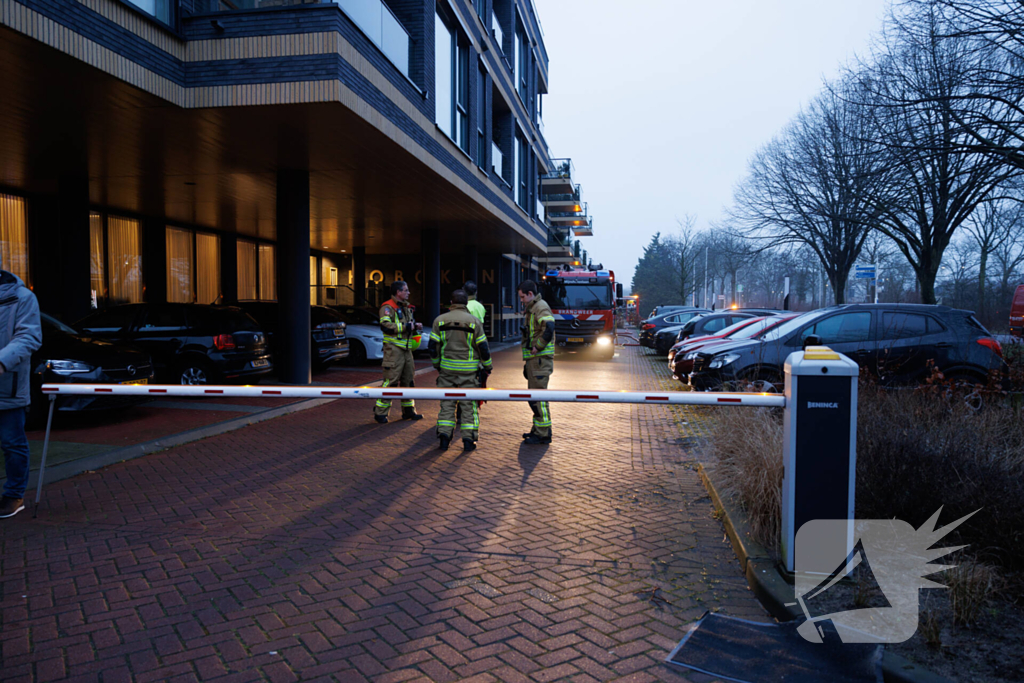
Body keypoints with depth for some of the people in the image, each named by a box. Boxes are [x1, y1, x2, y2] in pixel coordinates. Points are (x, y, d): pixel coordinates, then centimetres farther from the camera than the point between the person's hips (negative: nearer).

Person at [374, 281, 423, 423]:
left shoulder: (405, 307, 21)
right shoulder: (388, 307, -9)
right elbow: (385, 325, -22)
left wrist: (415, 326, 11)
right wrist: (406, 326, -19)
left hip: (406, 349, 9)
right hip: (394, 349, -9)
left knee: (408, 380, 12)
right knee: (391, 380, -9)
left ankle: (408, 410, 22)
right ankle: (380, 412, -1)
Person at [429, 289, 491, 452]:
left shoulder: (440, 320, 1)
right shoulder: (474, 321, -4)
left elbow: (433, 346, 3)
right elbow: (483, 347, -2)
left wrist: (436, 364, 18)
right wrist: (487, 367, 10)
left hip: (447, 368, 2)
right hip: (468, 370, -1)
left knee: (447, 403, 11)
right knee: (469, 404, 5)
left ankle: (444, 434, 3)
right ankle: (469, 439, 4)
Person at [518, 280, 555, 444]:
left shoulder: (541, 307, -13)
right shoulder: (532, 309, 20)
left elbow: (549, 328, -30)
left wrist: (537, 347, -22)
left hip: (540, 359, -11)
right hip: (534, 360, 11)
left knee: (537, 397, -8)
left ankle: (543, 434, -4)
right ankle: (538, 430, 24)